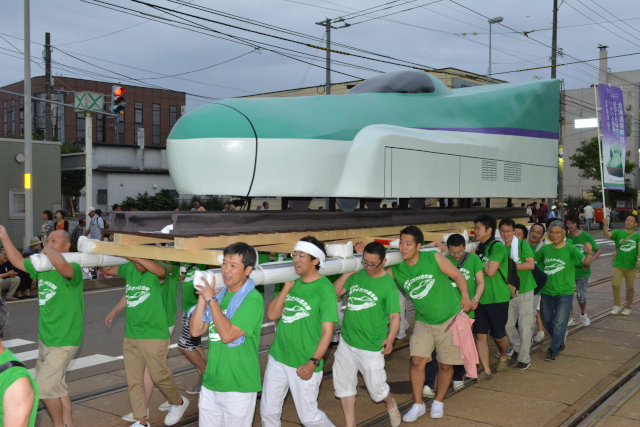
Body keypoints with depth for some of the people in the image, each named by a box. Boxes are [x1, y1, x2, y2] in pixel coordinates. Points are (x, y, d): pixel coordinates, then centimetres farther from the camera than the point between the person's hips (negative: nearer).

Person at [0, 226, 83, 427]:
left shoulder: (73, 269, -22)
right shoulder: (41, 267, 6)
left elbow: (60, 263, -45)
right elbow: (18, 261, 20)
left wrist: (48, 250, -26)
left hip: (63, 342, -9)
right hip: (45, 339, 9)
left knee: (44, 388, -5)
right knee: (57, 387, 18)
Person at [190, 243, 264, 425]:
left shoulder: (253, 299, -15)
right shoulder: (219, 295, 8)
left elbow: (227, 335, -22)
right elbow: (196, 331, 5)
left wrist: (211, 299, -17)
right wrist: (202, 297, -4)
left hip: (238, 387, -6)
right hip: (211, 383, 7)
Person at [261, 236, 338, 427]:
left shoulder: (325, 288, -12)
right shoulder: (292, 283, 6)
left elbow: (327, 331, -13)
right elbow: (272, 314, -1)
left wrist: (313, 362, -20)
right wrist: (287, 287, -9)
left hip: (304, 365, -6)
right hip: (277, 358, 6)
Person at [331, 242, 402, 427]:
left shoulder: (388, 285, -10)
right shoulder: (357, 276, 4)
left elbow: (394, 316, -10)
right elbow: (335, 292, 6)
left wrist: (390, 339, -24)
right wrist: (347, 273, -6)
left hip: (371, 347, -5)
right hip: (346, 342, 5)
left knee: (377, 388, 6)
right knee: (343, 384, 11)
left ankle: (391, 404, 40)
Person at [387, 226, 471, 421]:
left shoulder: (433, 258, -15)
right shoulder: (395, 270, -8)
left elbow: (457, 275, -5)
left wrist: (465, 297, -16)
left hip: (450, 318, -2)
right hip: (424, 322, 2)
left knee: (445, 365, 6)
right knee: (417, 361, -8)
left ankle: (439, 402, 29)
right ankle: (418, 405, 11)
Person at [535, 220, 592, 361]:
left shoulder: (570, 249, -11)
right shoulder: (545, 249, 3)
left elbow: (585, 261, -27)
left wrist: (589, 254, -47)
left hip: (564, 293, -5)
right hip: (546, 292, 5)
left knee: (559, 323, -4)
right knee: (546, 321, 17)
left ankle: (554, 350, 12)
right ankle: (559, 342, 41)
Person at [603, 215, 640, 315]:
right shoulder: (618, 233, 2)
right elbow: (606, 234, -14)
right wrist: (605, 225, -33)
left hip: (631, 266, 0)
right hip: (618, 265, 0)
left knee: (630, 287, 10)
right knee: (616, 285, -5)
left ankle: (628, 307, 26)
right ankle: (617, 305, 13)